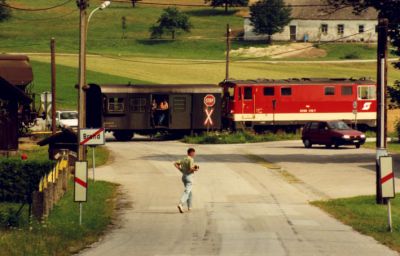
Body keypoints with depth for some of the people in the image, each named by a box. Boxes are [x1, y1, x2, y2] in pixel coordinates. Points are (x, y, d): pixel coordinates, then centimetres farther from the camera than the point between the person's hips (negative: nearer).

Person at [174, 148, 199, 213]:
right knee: (186, 192, -16)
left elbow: (175, 164, 11)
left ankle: (189, 207, 21)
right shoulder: (191, 159, -11)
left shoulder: (184, 159, 14)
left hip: (184, 176, 9)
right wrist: (196, 169, -2)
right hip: (189, 177, -9)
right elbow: (191, 168, -22)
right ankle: (180, 204, -34)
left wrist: (181, 170, 12)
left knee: (190, 192, 20)